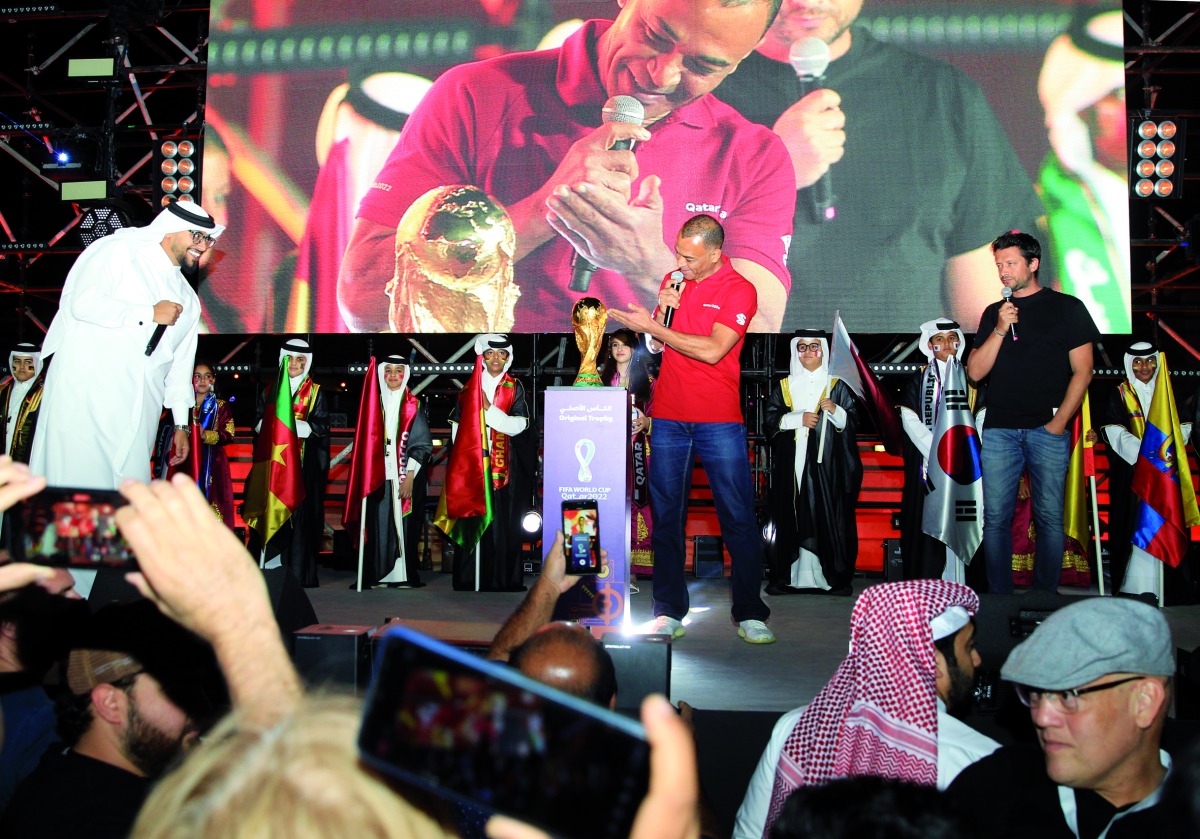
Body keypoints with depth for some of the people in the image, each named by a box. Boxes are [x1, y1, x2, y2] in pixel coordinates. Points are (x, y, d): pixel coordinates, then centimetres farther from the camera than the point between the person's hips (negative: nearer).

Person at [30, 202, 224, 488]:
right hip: (84, 397, -5)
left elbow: (180, 364, 22)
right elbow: (83, 302, -13)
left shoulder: (187, 300, 20)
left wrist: (181, 423, 19)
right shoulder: (121, 249, 2)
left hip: (137, 416, 6)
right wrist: (150, 314, -8)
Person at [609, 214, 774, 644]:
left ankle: (749, 613, 11)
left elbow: (712, 350, -16)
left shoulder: (739, 290, -4)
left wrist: (651, 326, -13)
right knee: (666, 515, 4)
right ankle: (669, 612, 12)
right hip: (668, 416, 5)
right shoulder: (673, 280, 13)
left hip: (719, 420, -4)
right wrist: (663, 310, -4)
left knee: (738, 517, -1)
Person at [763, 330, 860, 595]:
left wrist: (836, 411, -14)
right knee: (793, 519, -2)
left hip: (826, 463, -1)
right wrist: (799, 418, -7)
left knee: (827, 516, -6)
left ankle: (830, 576, -2)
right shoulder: (783, 387, 14)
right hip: (792, 464, 2)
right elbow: (771, 419, 6)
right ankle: (794, 576, 2)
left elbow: (852, 422, 4)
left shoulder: (837, 385, 10)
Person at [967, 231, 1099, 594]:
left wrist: (1060, 420, -6)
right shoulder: (993, 313, 16)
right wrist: (1000, 330, -4)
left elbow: (1082, 370, 3)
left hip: (1048, 429, -2)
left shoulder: (1067, 307, 7)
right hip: (998, 429, 3)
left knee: (1050, 518, -1)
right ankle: (999, 596, 9)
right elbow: (975, 372, 8)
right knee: (996, 518, 0)